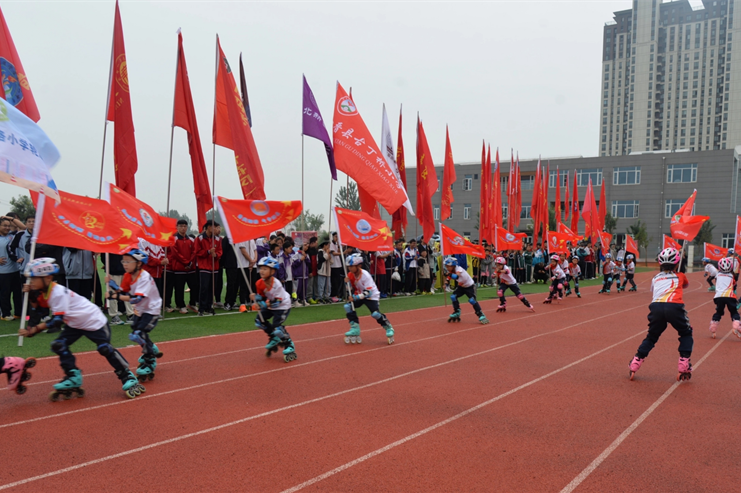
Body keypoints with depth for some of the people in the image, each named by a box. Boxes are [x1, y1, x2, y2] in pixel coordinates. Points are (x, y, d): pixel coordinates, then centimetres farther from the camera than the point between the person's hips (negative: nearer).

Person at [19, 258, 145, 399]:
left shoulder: (58, 293, -29)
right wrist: (31, 294, -4)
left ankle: (128, 377, 4)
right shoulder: (45, 291, -2)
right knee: (59, 345, -2)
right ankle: (73, 377, 9)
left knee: (105, 349, -9)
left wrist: (34, 329, -36)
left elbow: (57, 321, -32)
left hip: (93, 321, -9)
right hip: (75, 324, 9)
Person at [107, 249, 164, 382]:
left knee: (138, 335, -18)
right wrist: (111, 283, -12)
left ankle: (149, 363, 1)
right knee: (136, 331, 23)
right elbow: (122, 291, 1)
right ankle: (153, 351, 49)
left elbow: (137, 299, -37)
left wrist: (117, 296, -41)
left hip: (151, 310, -9)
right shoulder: (128, 276, -4)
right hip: (140, 310, 9)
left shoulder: (144, 277, -29)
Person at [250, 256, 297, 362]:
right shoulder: (260, 283, -14)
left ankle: (289, 346, 6)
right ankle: (275, 338, 24)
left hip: (283, 306, -7)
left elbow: (278, 302, -28)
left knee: (276, 326, -17)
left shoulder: (277, 285, -32)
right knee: (259, 321, 2)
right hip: (270, 305, 7)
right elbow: (262, 296, -1)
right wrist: (256, 297, -21)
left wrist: (268, 304, -39)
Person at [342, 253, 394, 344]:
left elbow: (368, 293, -29)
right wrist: (347, 282, -18)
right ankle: (355, 329, -2)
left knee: (375, 313, -23)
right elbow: (351, 289, 2)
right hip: (359, 295, 7)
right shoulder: (350, 275, -8)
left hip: (371, 296, -7)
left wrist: (355, 297, -33)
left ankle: (389, 328, 2)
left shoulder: (365, 275, -27)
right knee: (347, 306, -11)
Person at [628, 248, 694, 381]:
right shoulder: (680, 276, 25)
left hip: (656, 306, 2)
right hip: (674, 306, -2)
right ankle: (684, 366, 11)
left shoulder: (655, 278, 26)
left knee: (651, 337, 21)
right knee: (686, 334, 23)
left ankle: (635, 364, 12)